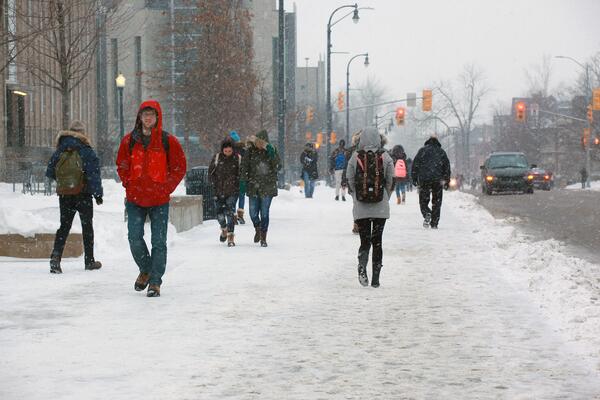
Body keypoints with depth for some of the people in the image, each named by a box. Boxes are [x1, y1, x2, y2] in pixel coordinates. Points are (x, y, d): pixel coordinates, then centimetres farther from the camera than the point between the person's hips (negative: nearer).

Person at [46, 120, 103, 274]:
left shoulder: (59, 152, 3)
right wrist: (98, 194, -7)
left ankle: (56, 256, -11)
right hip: (83, 194, -3)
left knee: (64, 226, 9)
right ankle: (89, 261, 16)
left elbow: (49, 173, 8)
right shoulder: (87, 151, -10)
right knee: (87, 226, 11)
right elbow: (94, 174, -13)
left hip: (64, 195, 3)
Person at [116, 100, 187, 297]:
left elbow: (179, 168, 3)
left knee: (159, 242, -1)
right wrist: (128, 184, 1)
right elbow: (122, 165, 14)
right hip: (135, 200, 2)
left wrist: (166, 188, -5)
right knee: (135, 239, -2)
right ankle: (145, 270, 23)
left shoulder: (168, 141, -3)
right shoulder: (129, 140, 3)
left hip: (160, 200, -2)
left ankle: (155, 282, 6)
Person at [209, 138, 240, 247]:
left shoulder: (237, 158, -2)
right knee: (220, 213, 3)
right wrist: (215, 184, 0)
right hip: (219, 191, 2)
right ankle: (224, 229, 34)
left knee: (230, 213, -12)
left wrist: (237, 185, -3)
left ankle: (231, 237, -10)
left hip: (233, 191, -2)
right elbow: (211, 172, 8)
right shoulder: (217, 157, 0)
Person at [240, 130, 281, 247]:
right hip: (253, 187, 1)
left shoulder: (271, 151, 0)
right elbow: (244, 167, 5)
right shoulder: (250, 151, 2)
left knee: (264, 213, -1)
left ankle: (263, 238, 10)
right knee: (253, 213, 4)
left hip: (267, 187, -1)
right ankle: (258, 229, 34)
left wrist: (271, 154, -20)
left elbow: (278, 167, -9)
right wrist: (243, 181, -3)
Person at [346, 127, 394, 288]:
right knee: (377, 241, 9)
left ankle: (362, 266, -18)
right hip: (381, 208, 0)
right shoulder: (385, 157, -4)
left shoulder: (355, 157, -3)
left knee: (364, 241, 9)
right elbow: (391, 181, 1)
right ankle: (376, 278, 9)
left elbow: (350, 181, 1)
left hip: (361, 208, 0)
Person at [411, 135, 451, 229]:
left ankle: (426, 214, -22)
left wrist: (414, 179, 4)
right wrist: (447, 181, 16)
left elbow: (415, 164, 1)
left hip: (424, 180, -1)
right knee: (436, 202, 8)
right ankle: (434, 223, 3)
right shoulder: (441, 152, 11)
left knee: (423, 200, 7)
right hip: (438, 181, 1)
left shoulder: (422, 150, 6)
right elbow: (447, 166, 12)